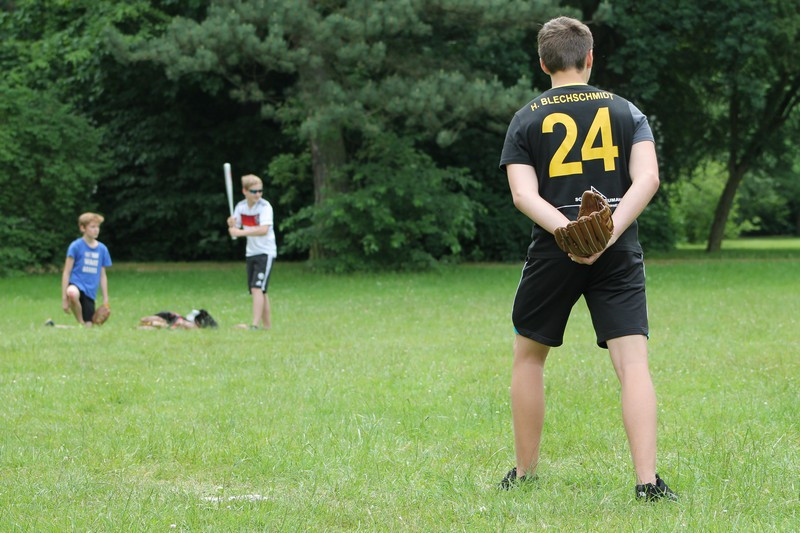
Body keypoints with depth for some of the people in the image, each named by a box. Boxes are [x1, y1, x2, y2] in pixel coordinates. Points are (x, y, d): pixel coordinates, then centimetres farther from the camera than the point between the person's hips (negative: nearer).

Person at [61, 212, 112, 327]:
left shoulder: (102, 249, 11)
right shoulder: (76, 246, -3)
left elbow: (103, 275, 17)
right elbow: (66, 273, -3)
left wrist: (105, 299, 14)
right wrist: (64, 297, -9)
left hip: (90, 292, 4)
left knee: (88, 327, -5)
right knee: (72, 293, -41)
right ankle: (80, 322, -20)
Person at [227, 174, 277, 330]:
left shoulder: (265, 206, -15)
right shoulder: (240, 206, 4)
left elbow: (264, 230, -29)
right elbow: (234, 231, 7)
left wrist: (240, 232, -32)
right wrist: (231, 225, -17)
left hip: (266, 252, -7)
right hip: (251, 252, 7)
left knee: (257, 288, -18)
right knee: (260, 291, 10)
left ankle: (255, 325, -23)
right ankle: (267, 326, 18)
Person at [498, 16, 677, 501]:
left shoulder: (527, 120, 8)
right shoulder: (626, 111, 9)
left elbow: (524, 194, -7)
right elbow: (648, 179, -7)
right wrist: (608, 233, -15)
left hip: (554, 251, 0)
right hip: (619, 254, 0)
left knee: (529, 355, 18)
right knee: (633, 361, -6)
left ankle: (525, 472, 23)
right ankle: (647, 479, -18)